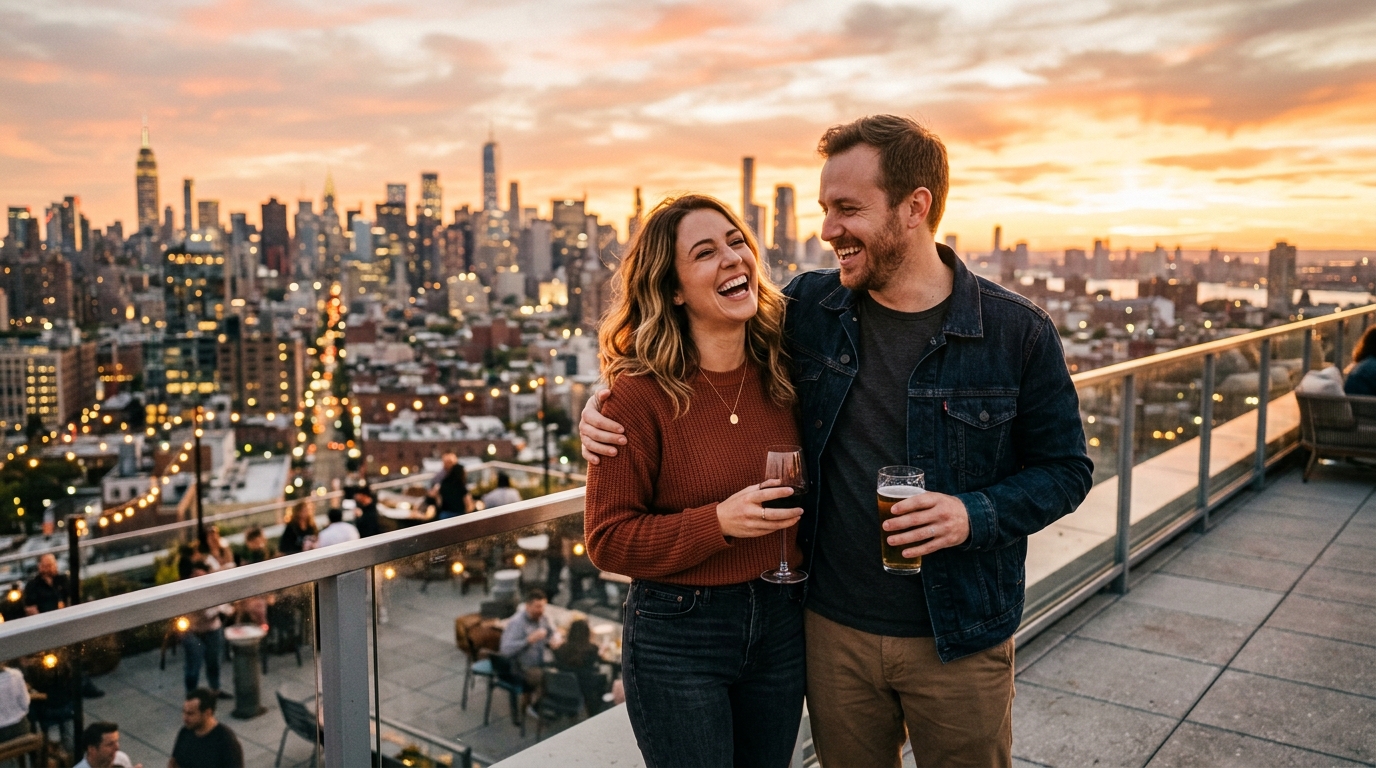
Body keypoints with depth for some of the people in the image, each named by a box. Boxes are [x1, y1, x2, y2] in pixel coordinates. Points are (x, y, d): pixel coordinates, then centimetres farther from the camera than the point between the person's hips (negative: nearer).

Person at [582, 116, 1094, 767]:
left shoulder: (1017, 333, -11)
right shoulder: (806, 308, -4)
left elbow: (1065, 468, -3)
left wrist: (977, 515, -21)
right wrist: (608, 400, -7)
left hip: (959, 640, -2)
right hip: (835, 628, 2)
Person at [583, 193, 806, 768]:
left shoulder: (782, 371, -1)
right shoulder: (639, 394, -16)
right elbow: (607, 539, -13)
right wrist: (719, 523, -24)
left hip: (781, 626, 5)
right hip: (677, 638, -5)